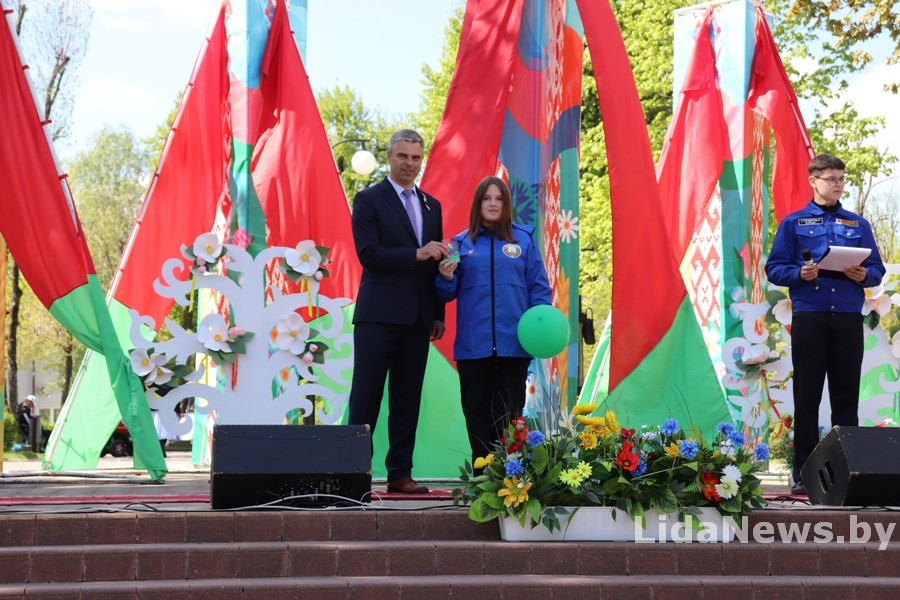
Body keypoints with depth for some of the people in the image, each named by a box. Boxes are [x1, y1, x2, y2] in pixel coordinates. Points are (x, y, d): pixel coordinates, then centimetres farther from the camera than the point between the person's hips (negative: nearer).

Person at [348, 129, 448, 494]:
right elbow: (368, 253, -12)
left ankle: (400, 474, 10)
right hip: (379, 314, -5)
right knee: (366, 397, -4)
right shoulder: (369, 200, 0)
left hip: (417, 319, 5)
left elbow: (434, 262, 18)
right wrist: (416, 254, -20)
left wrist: (439, 314, 12)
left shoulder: (431, 206, 17)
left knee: (407, 399, 6)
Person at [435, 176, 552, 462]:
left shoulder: (523, 239, 7)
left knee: (509, 414, 1)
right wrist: (446, 278, -12)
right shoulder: (461, 243, 9)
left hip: (514, 343, -1)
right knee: (477, 414, 4)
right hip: (473, 345, 1)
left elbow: (539, 286, 5)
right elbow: (448, 294, 10)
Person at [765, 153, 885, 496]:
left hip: (848, 318, 2)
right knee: (807, 395, -1)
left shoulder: (858, 224, 16)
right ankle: (803, 473, 3)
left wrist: (864, 275, -7)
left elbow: (877, 269, 14)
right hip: (809, 316, -2)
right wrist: (801, 274, -14)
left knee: (846, 395, 3)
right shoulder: (794, 223, 9)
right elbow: (775, 269, 4)